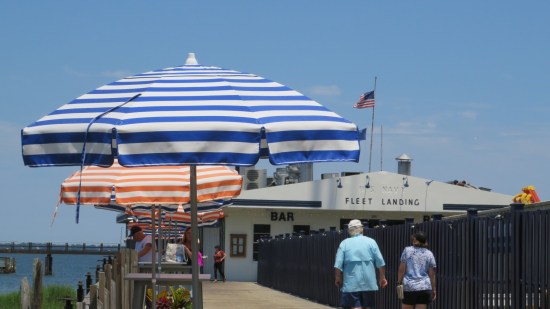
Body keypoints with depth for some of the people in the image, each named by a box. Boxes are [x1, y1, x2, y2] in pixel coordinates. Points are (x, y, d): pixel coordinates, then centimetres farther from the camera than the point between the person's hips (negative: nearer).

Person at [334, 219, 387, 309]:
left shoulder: (344, 243, 0)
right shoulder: (371, 242, 2)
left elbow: (338, 265, -4)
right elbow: (380, 263, -1)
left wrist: (338, 278, 11)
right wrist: (382, 277, 12)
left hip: (351, 283, -2)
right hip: (369, 283, 2)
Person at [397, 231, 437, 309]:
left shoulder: (407, 251, 1)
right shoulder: (429, 254, 5)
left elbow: (402, 270, -3)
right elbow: (432, 274, 3)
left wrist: (399, 283, 4)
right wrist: (433, 289, 9)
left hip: (409, 288, -1)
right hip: (424, 288, 1)